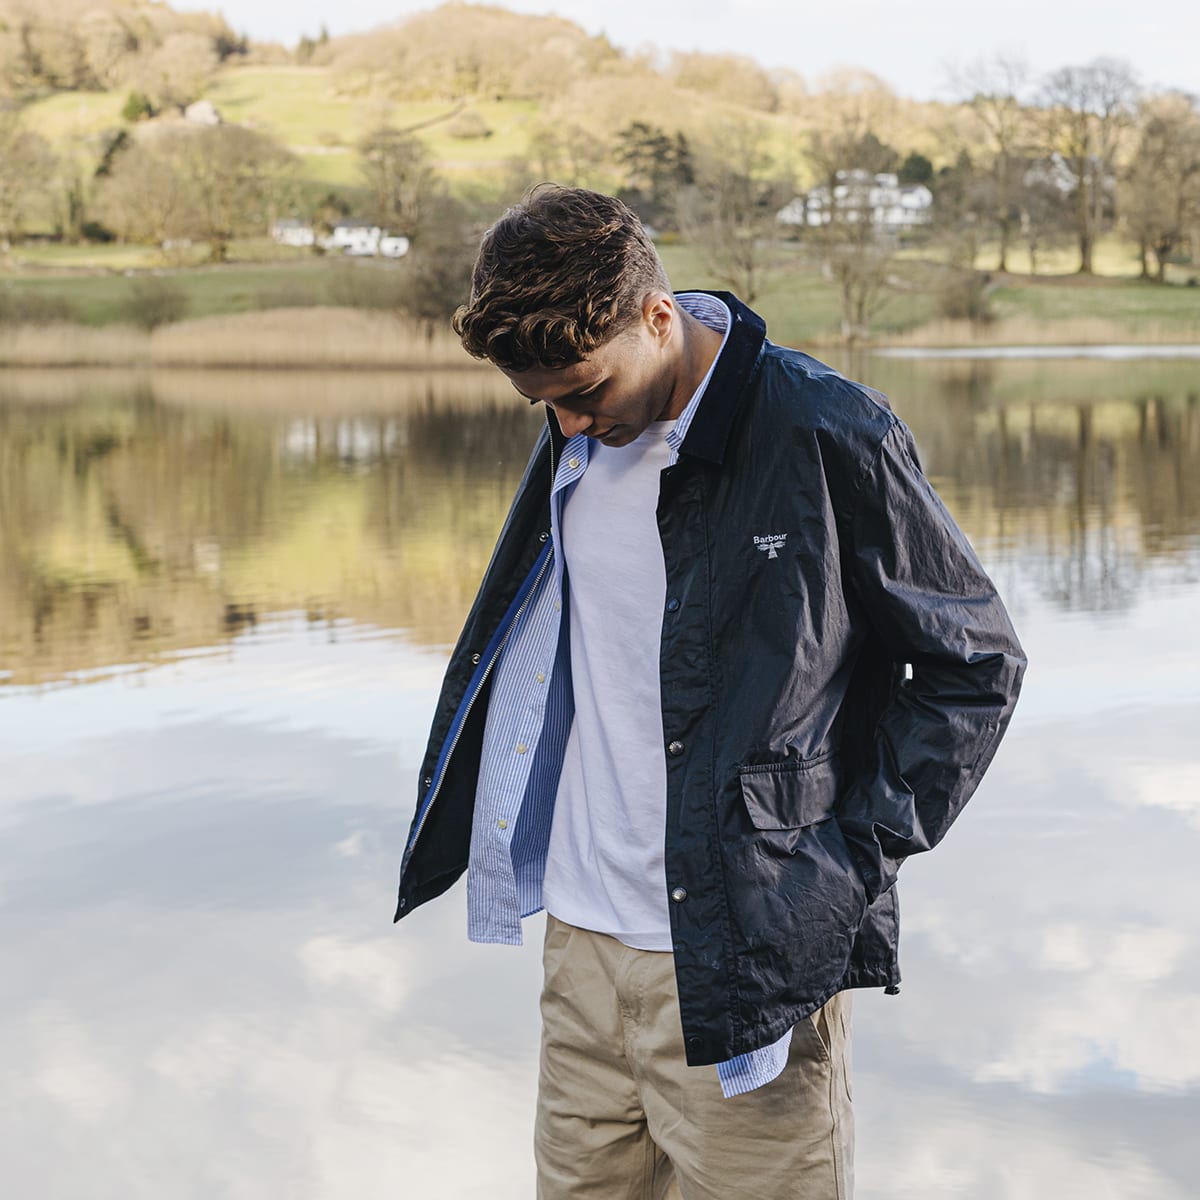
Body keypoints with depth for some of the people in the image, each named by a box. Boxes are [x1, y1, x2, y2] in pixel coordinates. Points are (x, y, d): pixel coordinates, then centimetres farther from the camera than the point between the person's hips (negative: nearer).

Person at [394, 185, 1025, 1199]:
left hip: (740, 967, -6)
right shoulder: (578, 440, 6)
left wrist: (853, 862, -10)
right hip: (582, 947, 6)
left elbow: (976, 662, -6)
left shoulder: (828, 437, -14)